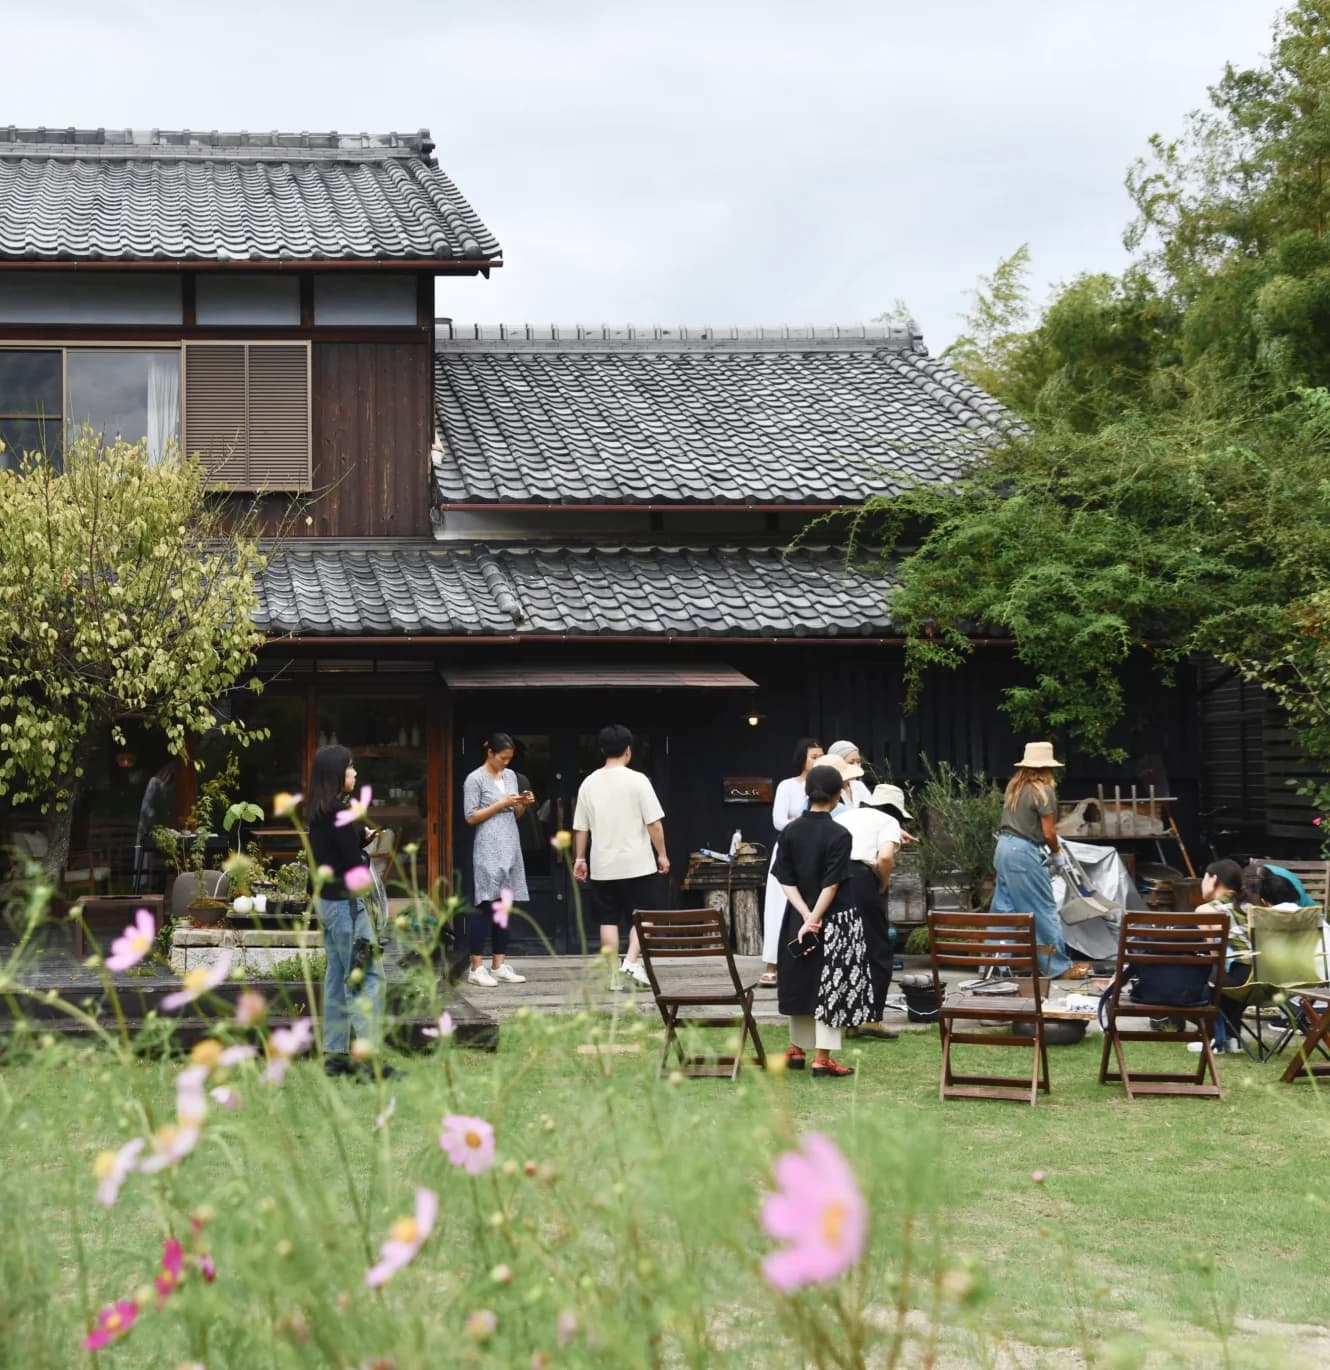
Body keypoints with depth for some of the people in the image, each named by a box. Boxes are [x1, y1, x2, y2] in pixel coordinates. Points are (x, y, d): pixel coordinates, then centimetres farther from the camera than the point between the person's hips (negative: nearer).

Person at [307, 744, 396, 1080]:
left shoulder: (318, 813, 11)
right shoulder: (339, 813, -17)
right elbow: (353, 863, -19)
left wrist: (361, 837, 3)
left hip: (326, 899, 10)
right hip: (346, 901, -10)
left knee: (337, 975, 13)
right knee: (368, 976, -8)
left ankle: (335, 1053, 16)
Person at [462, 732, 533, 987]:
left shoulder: (510, 776, 15)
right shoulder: (475, 779, -4)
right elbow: (471, 817, -8)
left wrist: (523, 805, 0)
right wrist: (501, 804, -12)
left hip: (510, 848, 7)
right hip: (488, 849, -7)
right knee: (485, 905, -9)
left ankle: (499, 965, 10)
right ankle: (476, 968, -8)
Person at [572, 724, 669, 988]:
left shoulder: (589, 784, 3)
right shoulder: (637, 780, -8)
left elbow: (580, 828, 7)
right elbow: (654, 823, -9)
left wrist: (579, 859, 16)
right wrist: (662, 854, 1)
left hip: (603, 867, 3)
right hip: (637, 864, -3)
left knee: (609, 920, 9)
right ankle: (632, 962, -11)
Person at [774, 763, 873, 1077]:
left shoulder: (790, 832, -1)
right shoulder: (839, 835, -15)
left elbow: (786, 881, -3)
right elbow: (831, 885, -18)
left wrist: (806, 916, -7)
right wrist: (814, 919, -13)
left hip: (798, 918, 5)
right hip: (835, 920, -5)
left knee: (801, 981, 16)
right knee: (830, 987, 1)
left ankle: (797, 1049, 27)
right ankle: (822, 1058, 1)